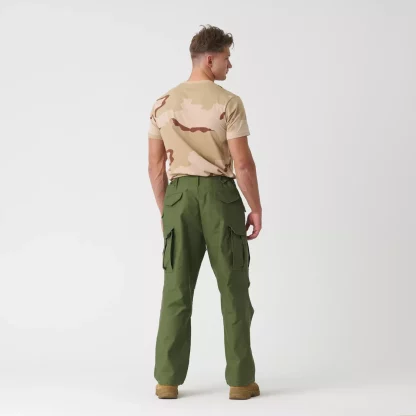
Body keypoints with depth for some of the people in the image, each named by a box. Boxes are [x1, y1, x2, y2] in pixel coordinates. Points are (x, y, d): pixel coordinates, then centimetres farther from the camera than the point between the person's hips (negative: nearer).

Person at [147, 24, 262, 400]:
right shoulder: (228, 103, -10)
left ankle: (168, 380, 8)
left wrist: (165, 211, 16)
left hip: (180, 195, 4)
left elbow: (155, 166, 6)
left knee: (177, 289, 7)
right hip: (220, 195, -4)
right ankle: (241, 380, 7)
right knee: (234, 289, 5)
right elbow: (243, 163, -13)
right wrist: (256, 208, -2)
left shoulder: (163, 104, 5)